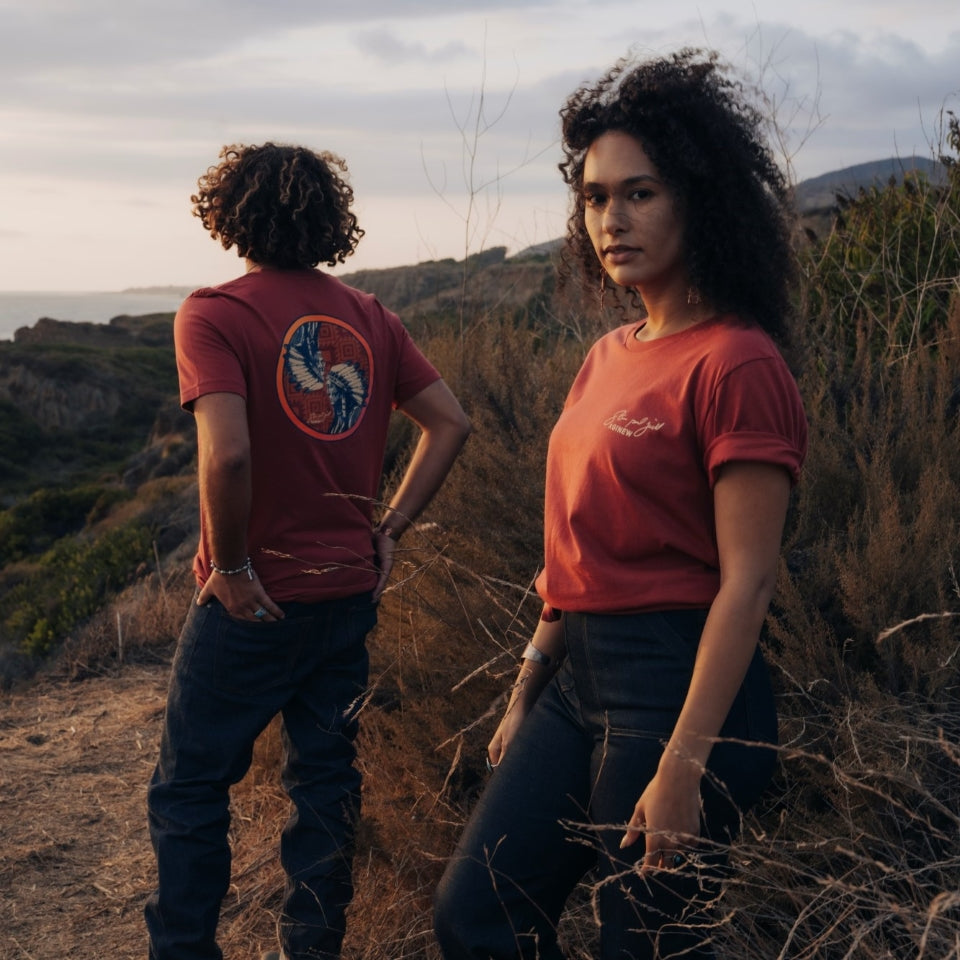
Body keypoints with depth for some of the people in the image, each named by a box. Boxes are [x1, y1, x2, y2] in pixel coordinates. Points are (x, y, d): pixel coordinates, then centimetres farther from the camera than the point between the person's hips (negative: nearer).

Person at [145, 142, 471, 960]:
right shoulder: (368, 317, 4)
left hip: (254, 605, -5)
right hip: (350, 591, 6)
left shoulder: (214, 315, -13)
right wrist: (389, 531, 7)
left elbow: (226, 454, -26)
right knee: (326, 781, 17)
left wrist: (231, 567, -14)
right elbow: (450, 423, 5)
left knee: (189, 792, 10)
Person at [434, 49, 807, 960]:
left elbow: (746, 581, -17)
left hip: (680, 682, -8)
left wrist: (684, 766, -20)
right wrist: (523, 697, 17)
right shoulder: (609, 356, 11)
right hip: (577, 673, 8)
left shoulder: (735, 365, -14)